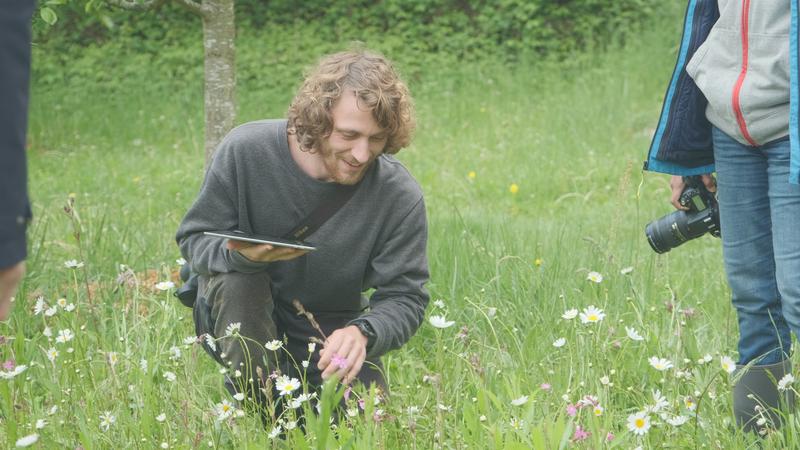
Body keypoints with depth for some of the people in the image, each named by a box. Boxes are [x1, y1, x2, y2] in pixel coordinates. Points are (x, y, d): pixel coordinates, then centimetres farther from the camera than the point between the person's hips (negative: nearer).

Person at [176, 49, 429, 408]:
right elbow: (194, 239, -12)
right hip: (241, 323, -2)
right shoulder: (246, 151, -21)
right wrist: (242, 254, -36)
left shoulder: (400, 196, -19)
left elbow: (404, 297, -16)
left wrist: (362, 332, -40)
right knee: (237, 279, -34)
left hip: (331, 334, 2)